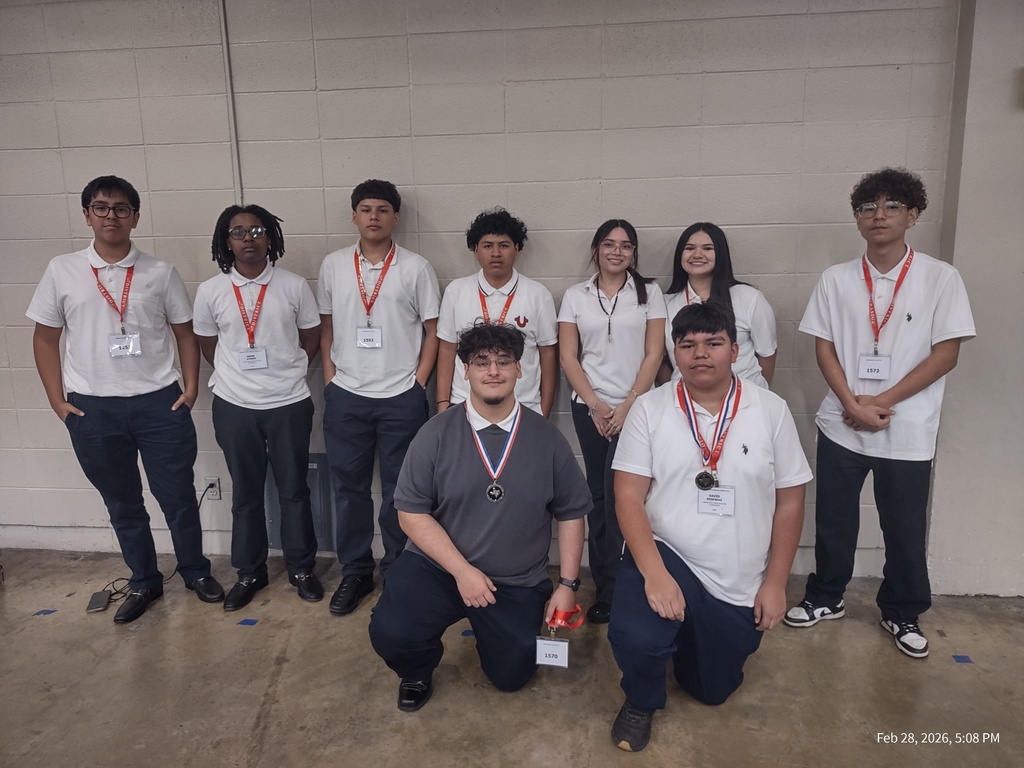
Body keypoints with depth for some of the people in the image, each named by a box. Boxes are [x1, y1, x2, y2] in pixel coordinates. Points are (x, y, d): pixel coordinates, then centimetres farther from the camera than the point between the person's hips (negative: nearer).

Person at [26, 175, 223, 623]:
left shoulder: (160, 273, 1)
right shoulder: (61, 271, 1)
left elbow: (184, 332, 6)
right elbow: (46, 338, 6)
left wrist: (191, 386, -3)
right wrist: (57, 400, 1)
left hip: (160, 403, -1)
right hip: (93, 409, 1)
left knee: (178, 496, 8)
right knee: (122, 503, 14)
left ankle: (195, 571, 29)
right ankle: (144, 582, 32)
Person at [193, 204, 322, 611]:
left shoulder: (294, 285, -3)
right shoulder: (210, 291, -2)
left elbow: (311, 338, 6)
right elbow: (208, 345, 10)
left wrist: (286, 374, 4)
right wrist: (236, 376, 8)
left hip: (289, 405, -1)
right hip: (234, 407, 1)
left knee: (294, 490, 10)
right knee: (245, 494, 13)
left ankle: (301, 567, 26)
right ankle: (250, 572, 28)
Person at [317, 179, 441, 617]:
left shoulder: (416, 268, -1)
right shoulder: (333, 266, 6)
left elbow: (433, 331, 1)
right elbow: (326, 328, 11)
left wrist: (418, 383, -5)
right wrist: (330, 379, 3)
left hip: (401, 398, -2)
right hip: (345, 398, 2)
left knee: (399, 491, 7)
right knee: (348, 488, 10)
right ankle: (354, 573, 25)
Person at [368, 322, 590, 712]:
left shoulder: (547, 438, -6)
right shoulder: (436, 434, -9)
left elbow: (571, 514, 2)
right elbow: (412, 513, -9)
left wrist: (568, 584, -3)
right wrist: (462, 570, -18)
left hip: (518, 584, 2)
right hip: (437, 567, -1)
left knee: (511, 676, 5)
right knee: (390, 633, -23)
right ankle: (417, 672, 15)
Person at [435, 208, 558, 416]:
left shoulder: (538, 294, 0)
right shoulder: (455, 291, 2)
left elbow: (548, 353, 2)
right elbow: (447, 349, 5)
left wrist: (544, 412, 1)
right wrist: (443, 404, 0)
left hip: (525, 409, 0)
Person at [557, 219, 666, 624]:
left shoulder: (649, 293, 3)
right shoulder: (576, 296, 7)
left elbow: (653, 354, -2)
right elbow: (568, 356, 3)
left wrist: (628, 405, -10)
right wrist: (594, 403, -7)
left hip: (635, 407, -2)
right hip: (590, 408, 2)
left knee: (617, 494, -9)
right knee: (598, 496, 5)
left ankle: (610, 588, 6)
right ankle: (607, 587, 16)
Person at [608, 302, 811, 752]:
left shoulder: (771, 411, -4)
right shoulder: (649, 409, -8)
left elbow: (789, 502, 1)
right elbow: (628, 497, -12)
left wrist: (775, 583, -2)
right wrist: (654, 573, -25)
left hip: (739, 584, 3)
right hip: (666, 557, -2)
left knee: (714, 690, 14)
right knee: (634, 638, -30)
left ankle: (692, 641, 50)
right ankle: (641, 701, 7)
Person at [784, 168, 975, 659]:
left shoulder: (941, 278, -4)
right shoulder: (836, 280, 1)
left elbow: (946, 354, -7)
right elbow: (824, 348, 1)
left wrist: (881, 402, -12)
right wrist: (853, 405, -11)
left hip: (908, 430, -1)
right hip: (842, 425, 2)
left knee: (905, 528, 10)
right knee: (833, 520, 12)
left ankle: (901, 613, 31)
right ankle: (826, 598, 32)